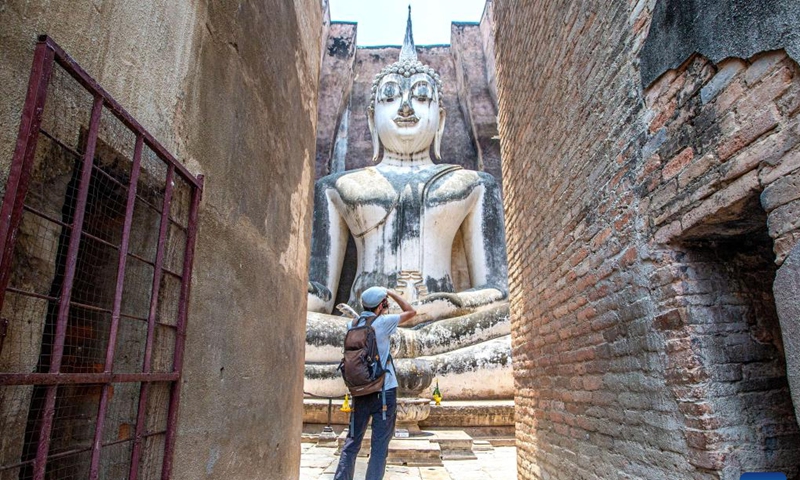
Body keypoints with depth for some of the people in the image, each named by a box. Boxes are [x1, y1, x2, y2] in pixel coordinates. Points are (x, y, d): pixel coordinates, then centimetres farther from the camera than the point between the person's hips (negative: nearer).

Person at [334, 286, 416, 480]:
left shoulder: (352, 325, 2)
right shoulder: (382, 323, -11)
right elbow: (411, 312, 1)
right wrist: (391, 293, 8)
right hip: (384, 391, -5)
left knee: (352, 442, 14)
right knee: (379, 446, 4)